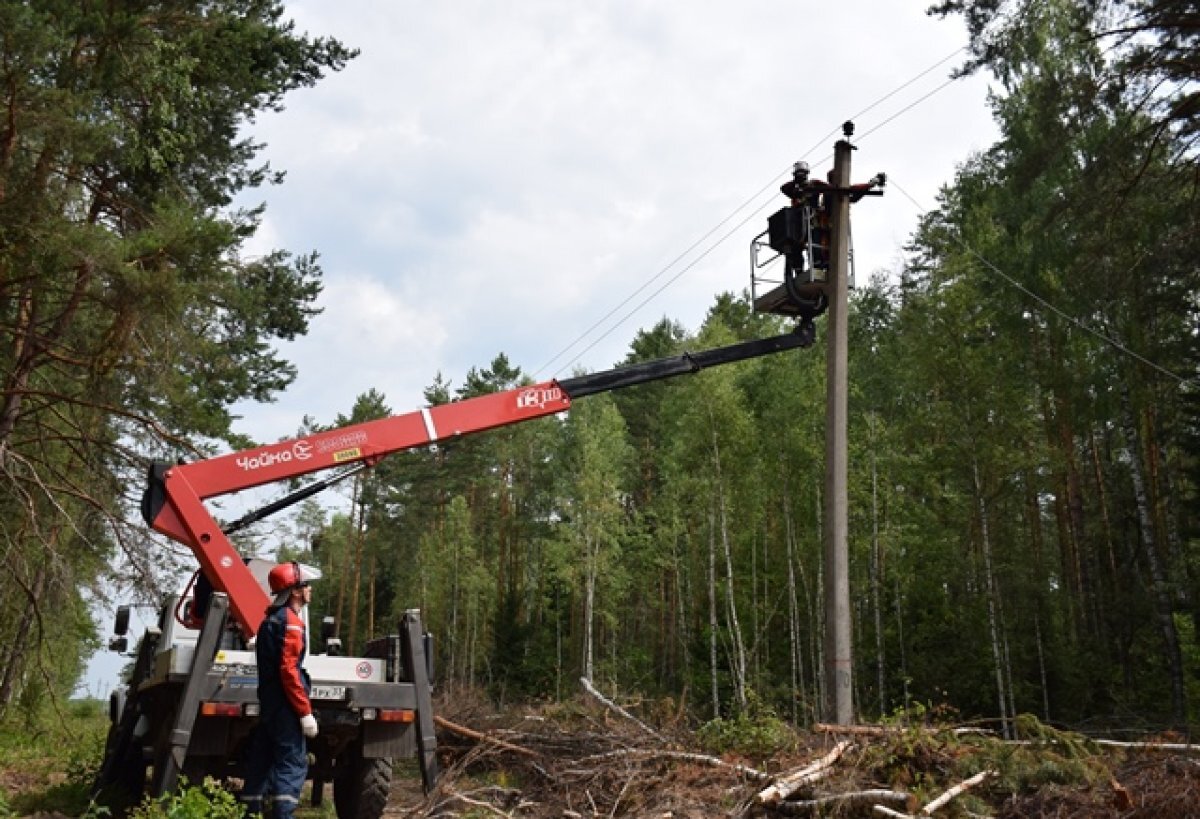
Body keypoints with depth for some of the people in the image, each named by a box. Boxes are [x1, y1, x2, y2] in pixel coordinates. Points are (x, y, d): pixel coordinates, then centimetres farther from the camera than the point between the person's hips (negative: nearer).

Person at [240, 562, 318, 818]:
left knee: (262, 762, 13)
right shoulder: (290, 621, -13)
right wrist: (306, 711, -21)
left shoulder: (271, 619, 18)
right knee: (292, 763, -10)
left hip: (268, 702, 10)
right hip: (285, 705, -10)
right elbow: (289, 670, -21)